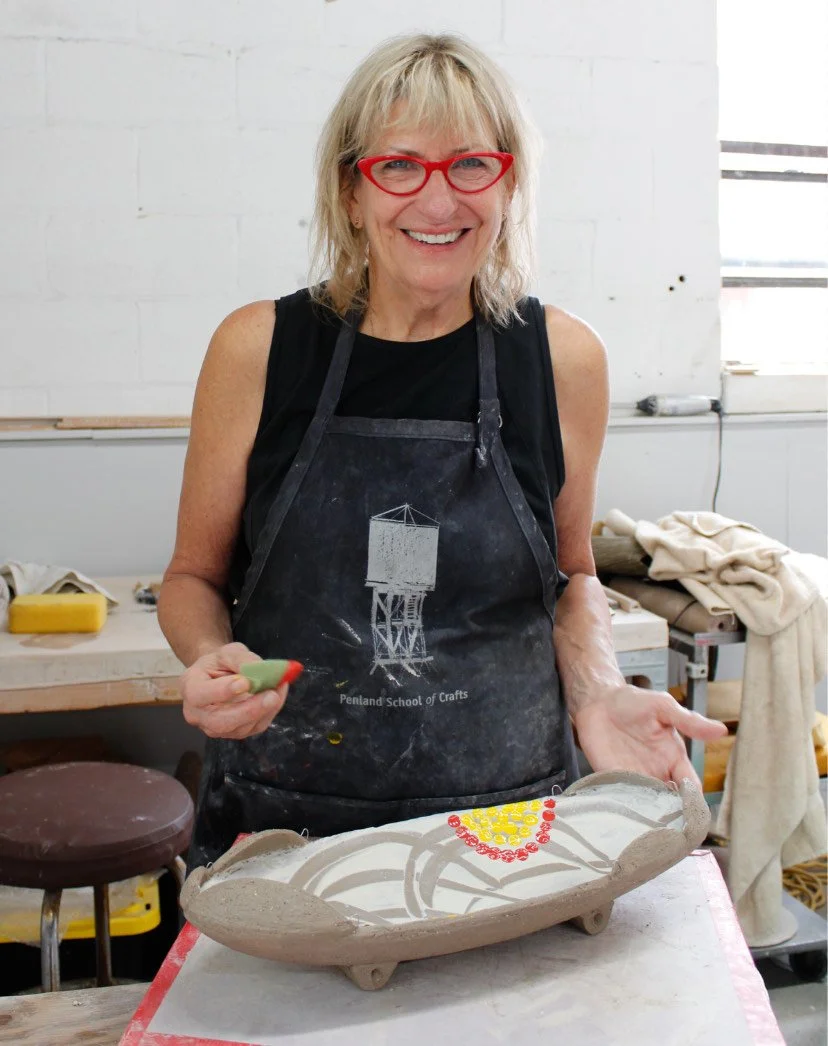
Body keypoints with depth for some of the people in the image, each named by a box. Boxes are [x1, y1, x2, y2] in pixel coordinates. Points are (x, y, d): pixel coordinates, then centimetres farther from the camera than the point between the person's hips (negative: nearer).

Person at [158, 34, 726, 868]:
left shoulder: (563, 359, -4)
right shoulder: (258, 350, -8)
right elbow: (194, 577, 4)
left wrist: (597, 692, -8)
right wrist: (211, 660, -17)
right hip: (281, 821, 0)